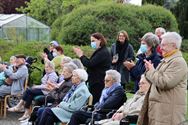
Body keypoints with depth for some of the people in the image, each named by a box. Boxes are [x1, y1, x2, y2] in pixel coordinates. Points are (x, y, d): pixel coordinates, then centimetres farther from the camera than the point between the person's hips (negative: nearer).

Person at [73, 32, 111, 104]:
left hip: (99, 83, -10)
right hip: (96, 82, 10)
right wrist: (81, 55, 10)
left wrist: (81, 56, -5)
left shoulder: (103, 53, -17)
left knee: (95, 102, -9)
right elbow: (92, 63, 18)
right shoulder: (99, 51, 18)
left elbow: (90, 64, -21)